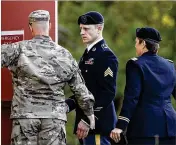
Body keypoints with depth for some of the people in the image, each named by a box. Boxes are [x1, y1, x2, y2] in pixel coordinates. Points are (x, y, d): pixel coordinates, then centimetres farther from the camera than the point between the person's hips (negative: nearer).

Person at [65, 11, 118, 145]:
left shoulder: (106, 56, -11)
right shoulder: (87, 55, 18)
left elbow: (108, 93, -18)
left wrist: (88, 120, -21)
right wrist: (67, 105, 3)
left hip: (98, 123, -9)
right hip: (85, 123, 9)